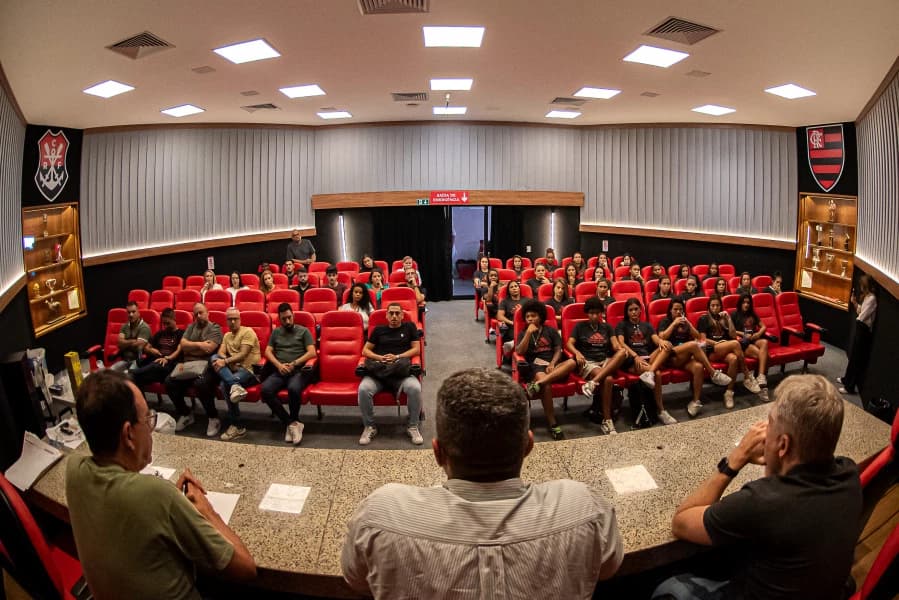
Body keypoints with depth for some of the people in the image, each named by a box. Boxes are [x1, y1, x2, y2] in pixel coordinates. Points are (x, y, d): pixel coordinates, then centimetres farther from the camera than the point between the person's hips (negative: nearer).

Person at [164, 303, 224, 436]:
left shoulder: (215, 328, 2)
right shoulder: (190, 327, 21)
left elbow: (208, 349, -12)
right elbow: (182, 344, 6)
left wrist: (190, 347, -2)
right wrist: (198, 344, -5)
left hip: (206, 365, -6)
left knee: (200, 383, -36)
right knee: (169, 381, -18)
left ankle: (214, 418, -17)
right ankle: (185, 414, 3)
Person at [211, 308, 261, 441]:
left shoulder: (248, 332, -1)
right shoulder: (227, 336, 23)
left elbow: (243, 355, -12)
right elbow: (220, 353, 5)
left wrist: (225, 362, -23)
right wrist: (229, 362, -16)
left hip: (249, 369, -6)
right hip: (232, 368, 6)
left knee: (224, 384, -30)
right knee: (214, 358, -19)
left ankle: (237, 426, -21)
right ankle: (235, 385, -42)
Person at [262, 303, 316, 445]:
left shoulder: (303, 331, 12)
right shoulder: (276, 332, 23)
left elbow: (312, 353, 1)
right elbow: (268, 351, 12)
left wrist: (294, 364, -10)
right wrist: (279, 365, -7)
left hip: (299, 370, -3)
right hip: (279, 371, 3)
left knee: (294, 389, -38)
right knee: (266, 390, -30)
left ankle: (291, 422, -11)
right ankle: (292, 423, -20)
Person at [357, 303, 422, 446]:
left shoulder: (409, 327, 18)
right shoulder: (379, 329, 21)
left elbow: (416, 349, 9)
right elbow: (365, 350, 18)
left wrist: (397, 357, -6)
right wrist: (379, 357, -4)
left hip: (402, 370, -1)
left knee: (415, 388, -34)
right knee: (363, 389, -30)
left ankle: (412, 427, -12)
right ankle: (369, 427, -10)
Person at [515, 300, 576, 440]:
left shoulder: (551, 331, 18)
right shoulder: (523, 333, 15)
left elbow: (558, 350, 8)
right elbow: (519, 351, -1)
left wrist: (552, 364, -11)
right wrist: (529, 333, -6)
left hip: (552, 366, 2)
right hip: (535, 367, -2)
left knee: (571, 362, -31)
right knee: (546, 383, -37)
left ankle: (537, 384, -44)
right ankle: (552, 424, -35)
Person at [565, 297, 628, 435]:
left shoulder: (607, 327, 20)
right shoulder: (580, 326, 11)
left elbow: (616, 346, 7)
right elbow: (569, 344, 0)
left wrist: (619, 349, -18)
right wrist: (577, 353, -22)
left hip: (606, 362, 4)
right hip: (587, 363, -4)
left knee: (623, 352, -30)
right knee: (607, 379, -35)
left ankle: (593, 382, -40)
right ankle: (606, 421, -29)